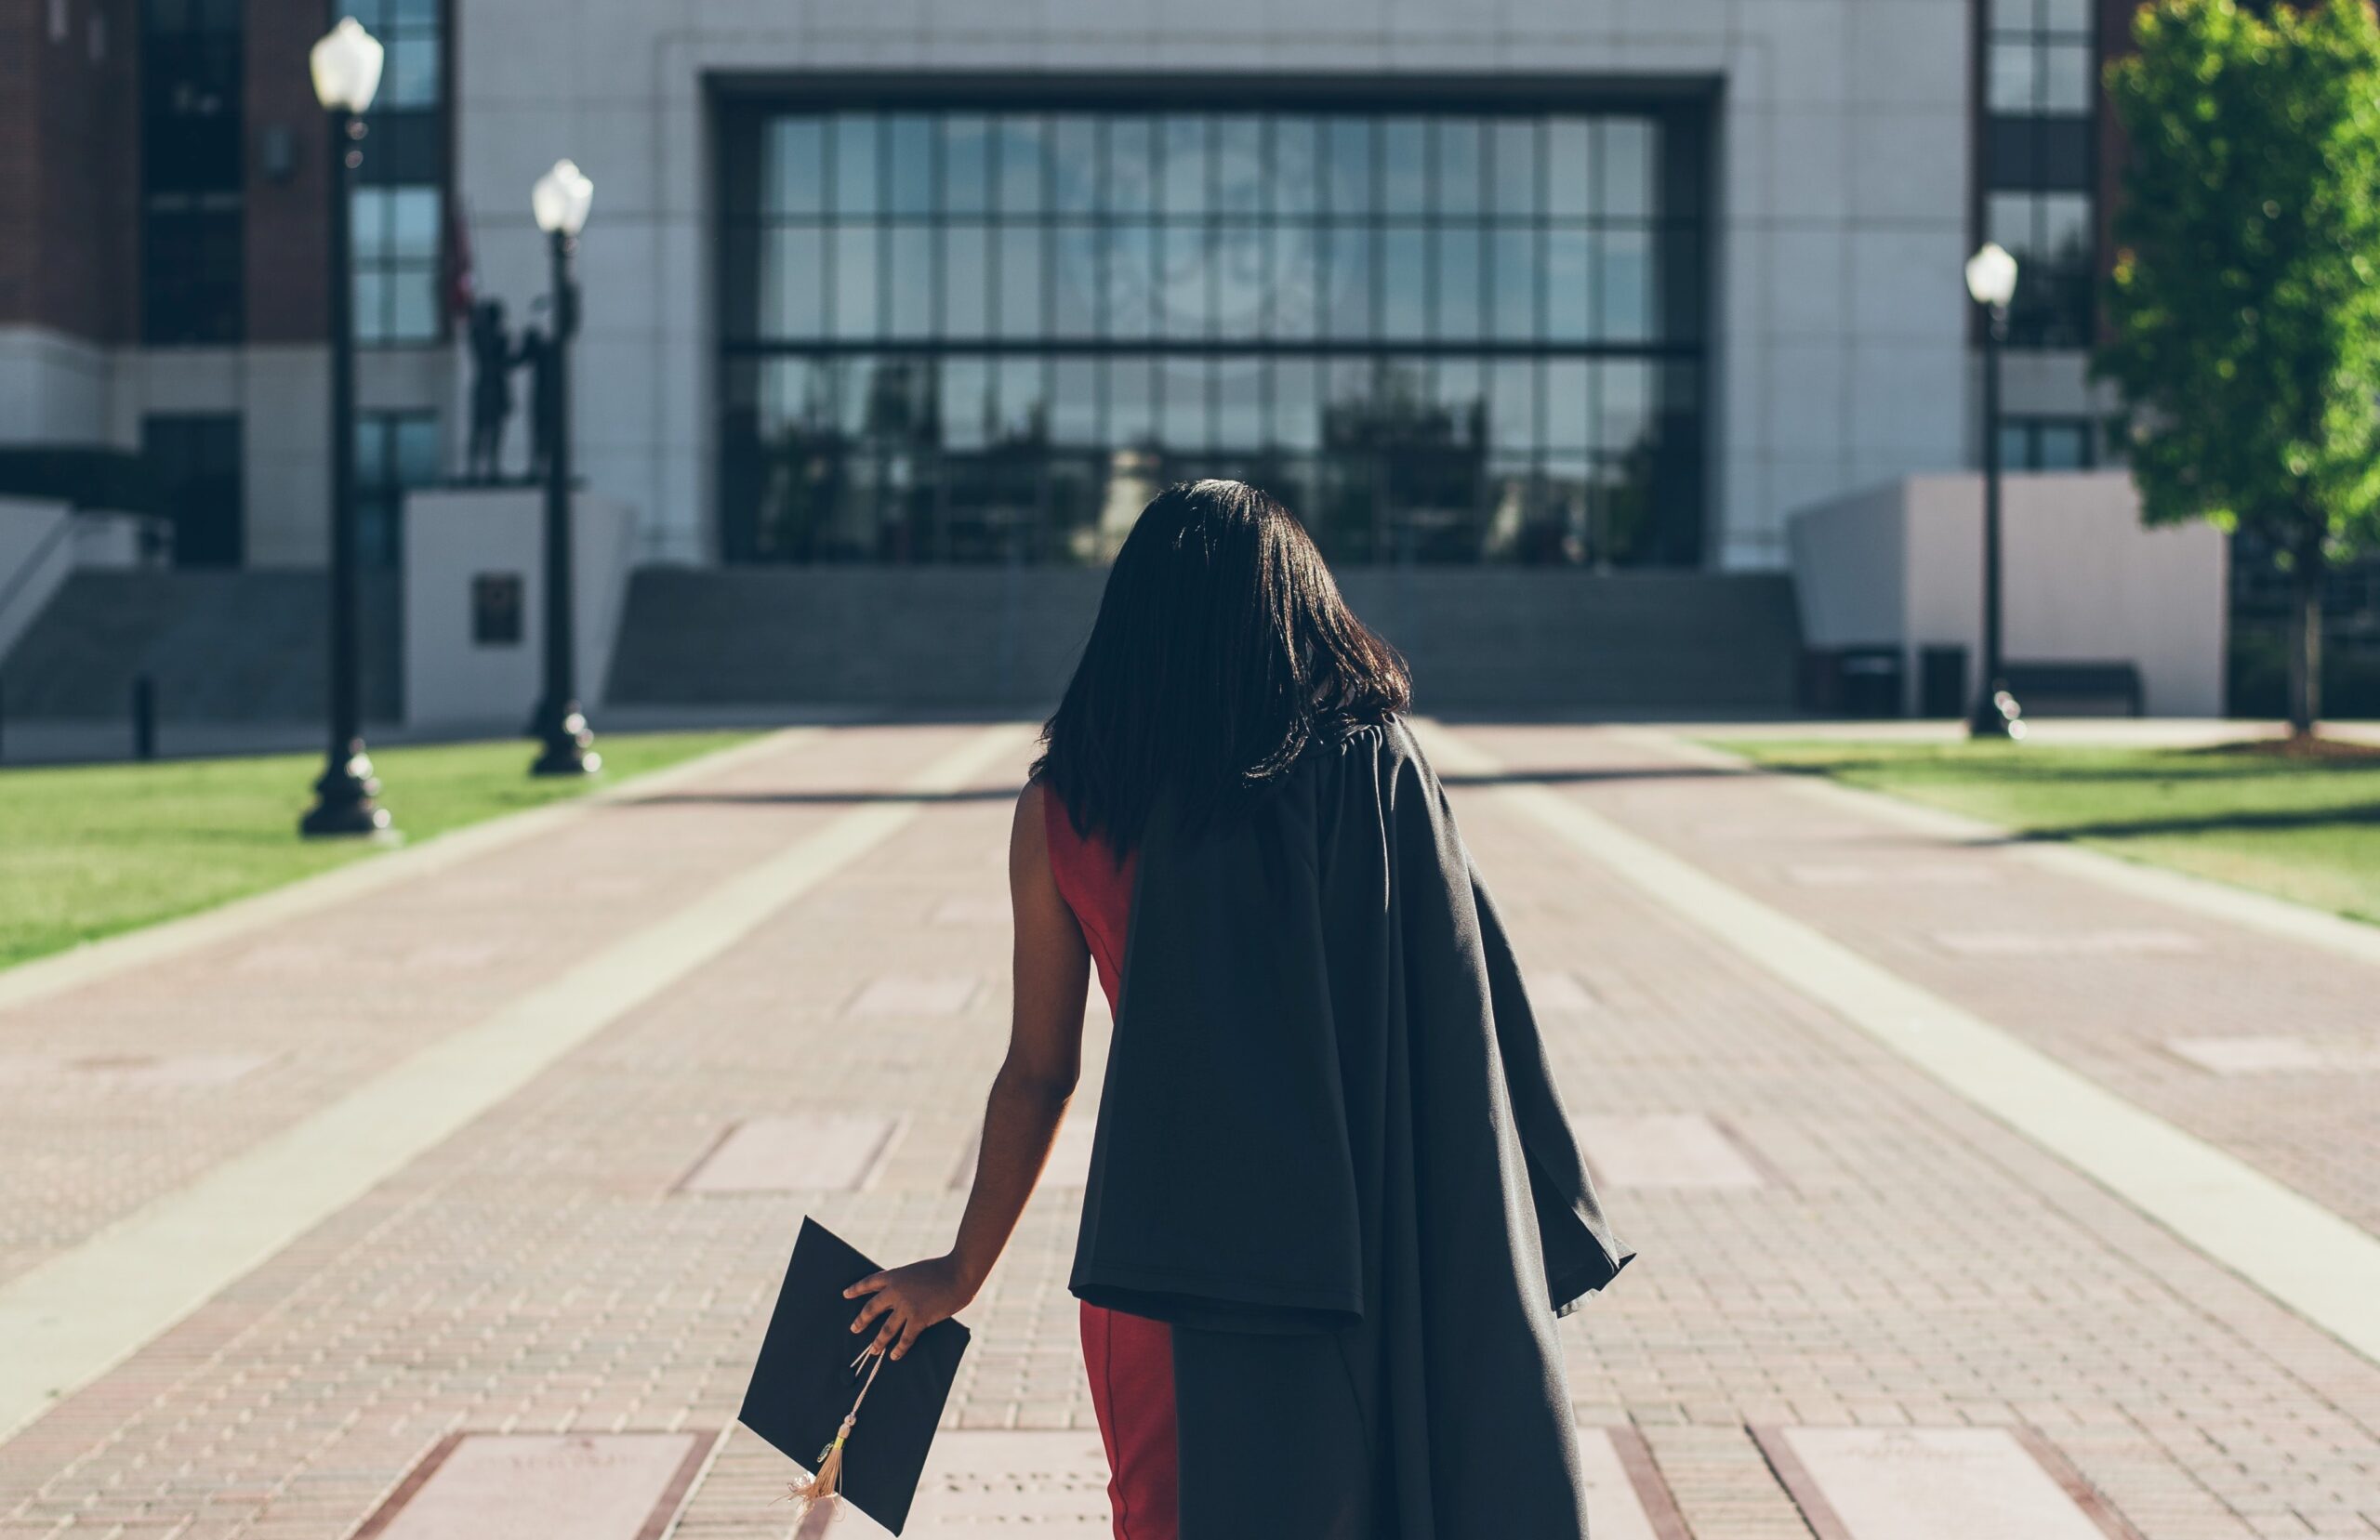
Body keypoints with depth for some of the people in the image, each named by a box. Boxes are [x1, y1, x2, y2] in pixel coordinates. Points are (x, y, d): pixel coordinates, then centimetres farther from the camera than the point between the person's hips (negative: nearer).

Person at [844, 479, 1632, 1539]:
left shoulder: (1060, 811, -4)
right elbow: (1463, 1017, -6)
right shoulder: (1377, 765, -6)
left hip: (1163, 1242, 0)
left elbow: (1037, 1073, 2)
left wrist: (963, 1271, 15)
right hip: (1358, 1249, 0)